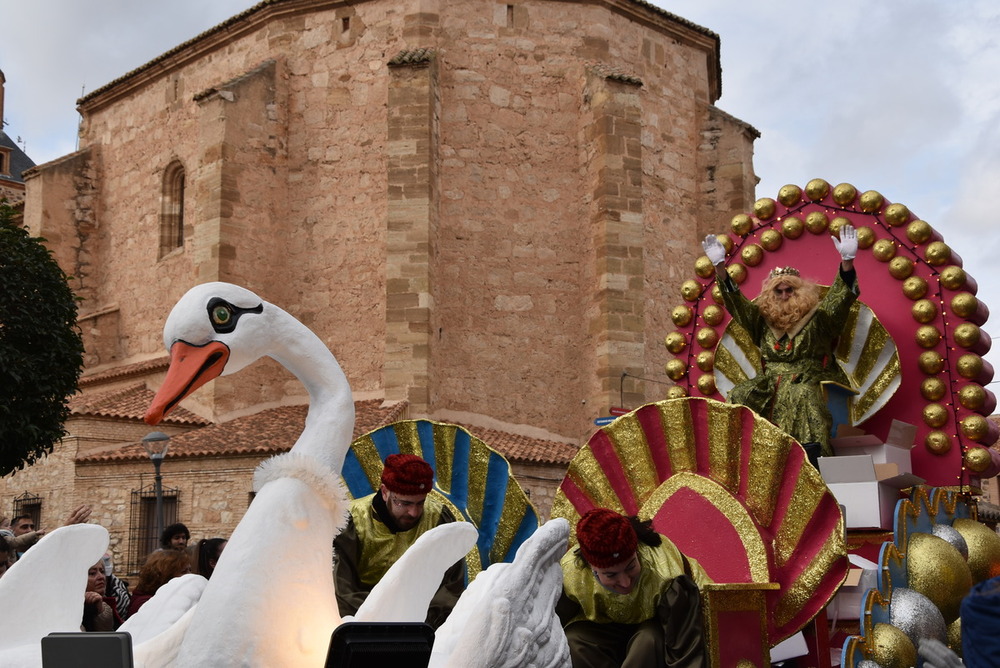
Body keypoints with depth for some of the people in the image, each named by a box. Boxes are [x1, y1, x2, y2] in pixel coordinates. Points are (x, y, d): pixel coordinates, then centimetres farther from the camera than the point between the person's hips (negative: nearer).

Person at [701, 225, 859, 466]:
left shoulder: (817, 317, 4)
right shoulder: (763, 320, 14)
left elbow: (841, 297, -10)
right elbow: (736, 302, 9)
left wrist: (847, 260, -27)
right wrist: (719, 266, -2)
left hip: (810, 381, -4)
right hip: (772, 382, 4)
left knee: (802, 395, -37)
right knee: (740, 396, -21)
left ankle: (815, 453, -42)